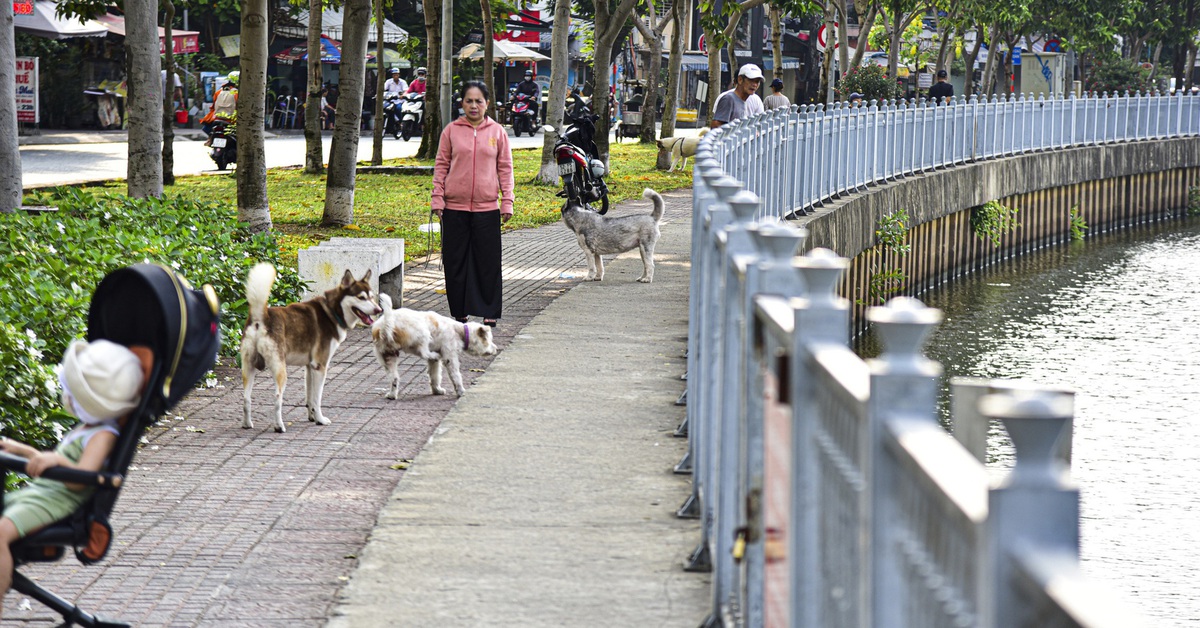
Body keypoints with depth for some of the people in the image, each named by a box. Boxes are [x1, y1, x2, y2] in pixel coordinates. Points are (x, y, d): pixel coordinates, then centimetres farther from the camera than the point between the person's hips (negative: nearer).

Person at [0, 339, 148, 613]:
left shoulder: (103, 435, -10)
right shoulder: (85, 429, 22)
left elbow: (80, 477, -24)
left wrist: (56, 459, -40)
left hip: (55, 500, -11)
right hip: (36, 490, 11)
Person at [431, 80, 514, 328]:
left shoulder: (497, 132, 6)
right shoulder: (451, 131, 5)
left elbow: (505, 168, 8)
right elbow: (441, 166, 7)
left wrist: (507, 201, 1)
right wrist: (437, 198, -1)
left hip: (487, 207, 0)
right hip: (454, 207, 0)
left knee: (488, 261, 1)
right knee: (456, 261, 4)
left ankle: (489, 312, 9)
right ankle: (459, 312, 13)